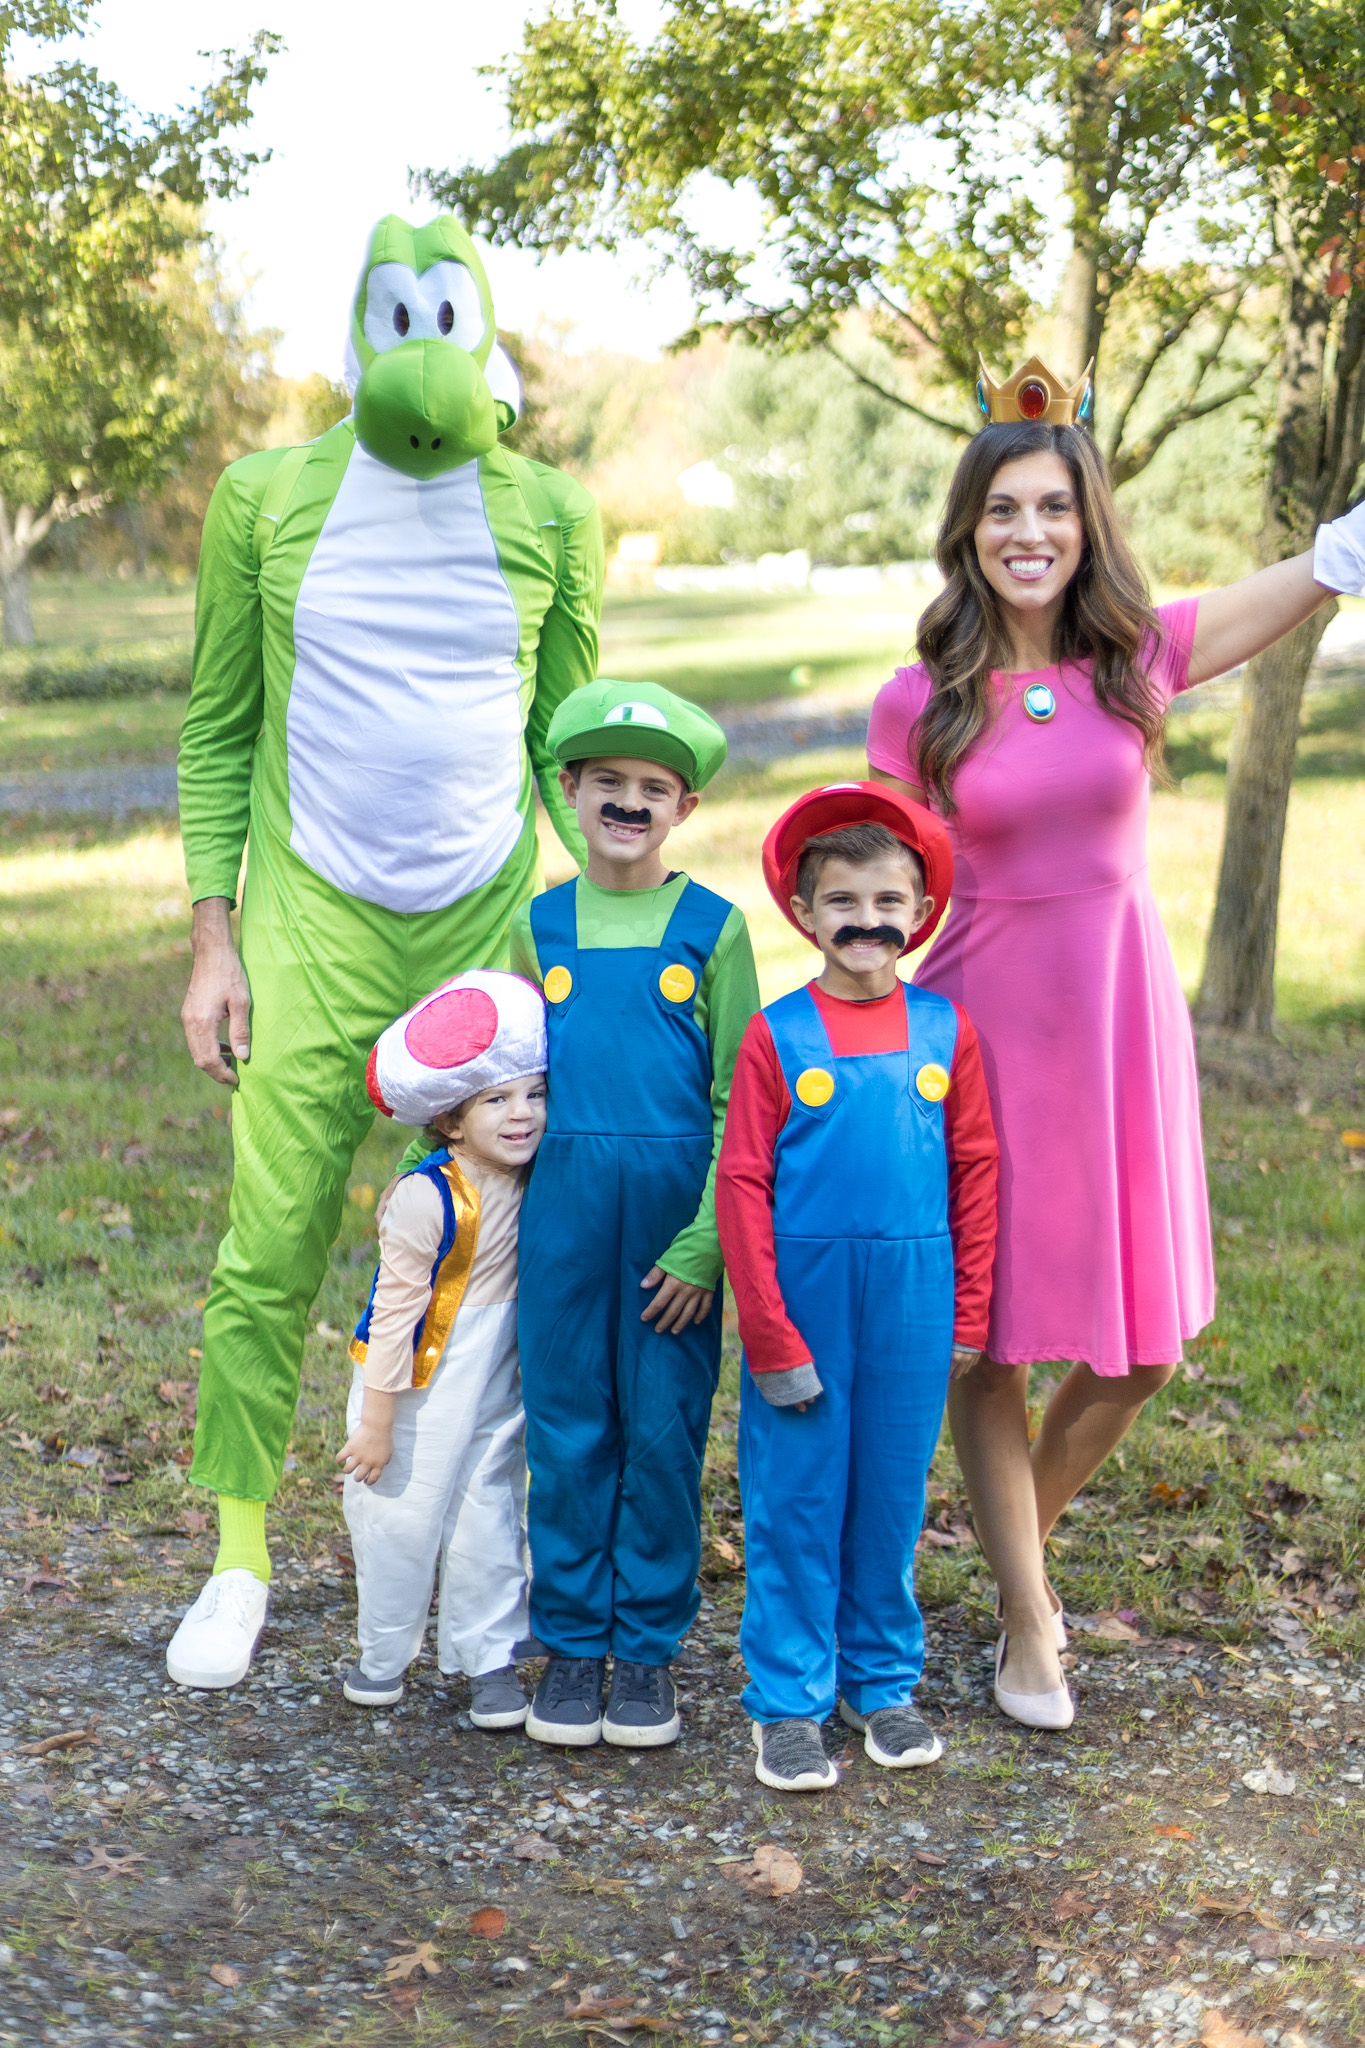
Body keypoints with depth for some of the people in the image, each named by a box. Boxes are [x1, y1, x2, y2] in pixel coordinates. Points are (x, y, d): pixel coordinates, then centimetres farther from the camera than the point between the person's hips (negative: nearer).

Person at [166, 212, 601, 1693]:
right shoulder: (267, 499, 4)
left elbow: (567, 741, 12)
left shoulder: (549, 517, 6)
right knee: (269, 1252, -1)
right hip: (314, 924, 0)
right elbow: (217, 730, 7)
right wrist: (212, 939, 1)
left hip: (491, 927, 1)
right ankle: (238, 1561, 15)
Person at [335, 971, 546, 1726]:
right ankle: (385, 1651, 26)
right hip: (413, 1383, -5)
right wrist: (375, 1422, -15)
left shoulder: (533, 1181, -3)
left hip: (496, 1384, 5)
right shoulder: (425, 1199, -23)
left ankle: (489, 1658, 19)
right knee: (400, 1511, 6)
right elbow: (394, 1312, -19)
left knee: (489, 1511, 8)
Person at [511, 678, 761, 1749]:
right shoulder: (540, 925, 6)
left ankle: (650, 1646, 18)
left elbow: (737, 1103, -2)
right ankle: (573, 1642, 20)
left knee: (664, 1431, 4)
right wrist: (517, 1217, 7)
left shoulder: (714, 927, -1)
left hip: (674, 1217, -2)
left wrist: (706, 1242, -9)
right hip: (563, 1209, 2)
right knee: (569, 1430, 7)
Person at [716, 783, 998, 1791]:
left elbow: (976, 1171, 7)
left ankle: (883, 1681, 29)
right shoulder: (776, 1035, -6)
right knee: (795, 1500, 5)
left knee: (893, 1494, 12)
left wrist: (968, 1317, 5)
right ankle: (788, 1701, 18)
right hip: (804, 1292, -2)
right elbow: (742, 1184, -5)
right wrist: (771, 1333, -8)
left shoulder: (946, 1029, 2)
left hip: (914, 1299, 2)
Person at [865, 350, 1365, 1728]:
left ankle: (1020, 1535, 36)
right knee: (993, 1340, 4)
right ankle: (1027, 1618, 21)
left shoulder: (1140, 655, -1)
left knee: (1141, 1342, 10)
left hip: (1123, 1010, 3)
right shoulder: (918, 702, -5)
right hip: (988, 1020, -2)